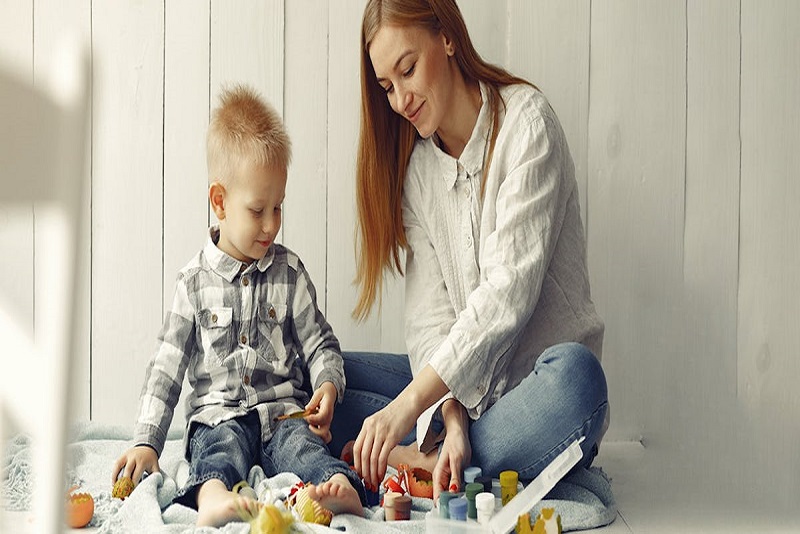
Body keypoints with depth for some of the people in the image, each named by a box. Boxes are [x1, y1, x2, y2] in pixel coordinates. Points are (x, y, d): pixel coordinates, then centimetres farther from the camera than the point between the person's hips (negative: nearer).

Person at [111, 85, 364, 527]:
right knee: (221, 446, -33)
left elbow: (320, 343, 14)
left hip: (283, 411, 1)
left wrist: (328, 385, -9)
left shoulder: (289, 272, 10)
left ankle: (340, 486, -59)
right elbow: (166, 368, 8)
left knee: (304, 443, -30)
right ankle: (212, 495, -63)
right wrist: (146, 442, 1)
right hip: (217, 415, -1)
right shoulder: (195, 280, 6)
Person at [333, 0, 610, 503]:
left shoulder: (526, 121, -10)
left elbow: (508, 290, -20)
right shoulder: (415, 165, 8)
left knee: (575, 377, -38)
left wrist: (410, 403, -28)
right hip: (456, 384, 5)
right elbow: (430, 315, -3)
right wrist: (450, 416, -22)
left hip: (542, 376, -5)